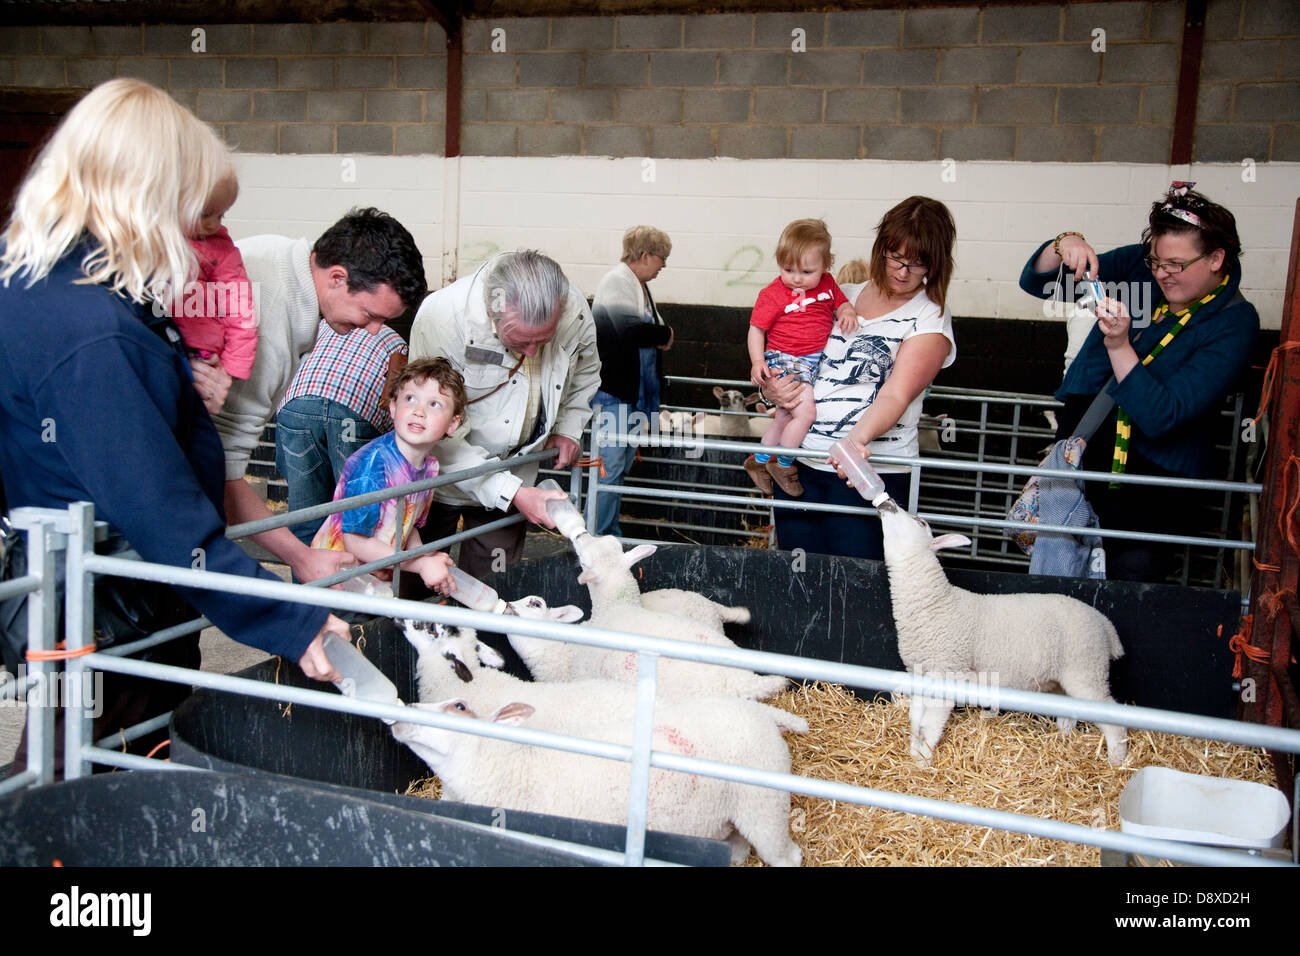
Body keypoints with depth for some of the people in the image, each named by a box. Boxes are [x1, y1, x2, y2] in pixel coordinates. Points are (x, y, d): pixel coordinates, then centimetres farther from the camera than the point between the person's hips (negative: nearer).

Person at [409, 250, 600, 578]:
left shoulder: (574, 309, -16)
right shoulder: (440, 317, -30)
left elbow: (585, 370, 11)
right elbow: (441, 435, -27)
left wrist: (568, 428, 0)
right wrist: (513, 493, -31)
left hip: (515, 474, 3)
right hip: (448, 474, -3)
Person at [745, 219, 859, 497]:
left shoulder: (827, 284, 3)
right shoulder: (772, 294, -12)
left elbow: (841, 304, 19)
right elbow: (756, 329, -8)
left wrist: (847, 313, -6)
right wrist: (757, 361, -21)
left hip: (816, 360, 6)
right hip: (783, 360, -6)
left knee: (785, 417, 14)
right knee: (805, 412, -22)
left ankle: (759, 461, 33)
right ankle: (783, 466, -3)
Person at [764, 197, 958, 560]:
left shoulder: (931, 318, 0)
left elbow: (896, 395, -13)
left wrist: (858, 437, -31)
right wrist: (772, 388, -3)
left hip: (870, 468, -4)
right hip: (799, 460, 4)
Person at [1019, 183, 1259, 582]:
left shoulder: (1234, 323, -10)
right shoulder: (1138, 266, 2)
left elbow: (1160, 418, -21)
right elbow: (1035, 283, 3)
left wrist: (1119, 345, -30)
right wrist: (1063, 246, -18)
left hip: (1153, 467, -3)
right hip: (1081, 436, 4)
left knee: (1133, 572, -12)